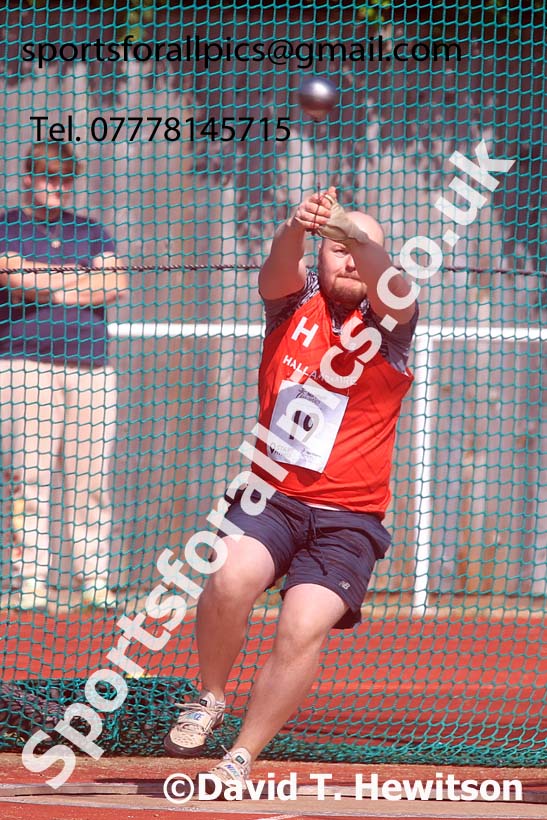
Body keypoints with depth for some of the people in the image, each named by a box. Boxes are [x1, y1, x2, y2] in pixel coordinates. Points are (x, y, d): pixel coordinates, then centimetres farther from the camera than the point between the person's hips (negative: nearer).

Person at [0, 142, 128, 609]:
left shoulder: (90, 232, 19)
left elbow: (117, 284, 5)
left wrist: (47, 286, -4)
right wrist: (82, 279, 0)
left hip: (91, 367, 3)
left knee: (91, 479, -1)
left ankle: (95, 581, 1)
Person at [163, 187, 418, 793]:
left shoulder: (386, 324, 2)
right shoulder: (296, 303, 8)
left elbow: (386, 284, -21)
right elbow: (279, 271, -16)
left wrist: (358, 235, -43)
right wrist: (296, 229, -40)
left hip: (349, 519, -1)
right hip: (271, 497, 1)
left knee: (304, 629, -20)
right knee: (231, 579, -28)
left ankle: (240, 760, -2)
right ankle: (209, 699, -1)